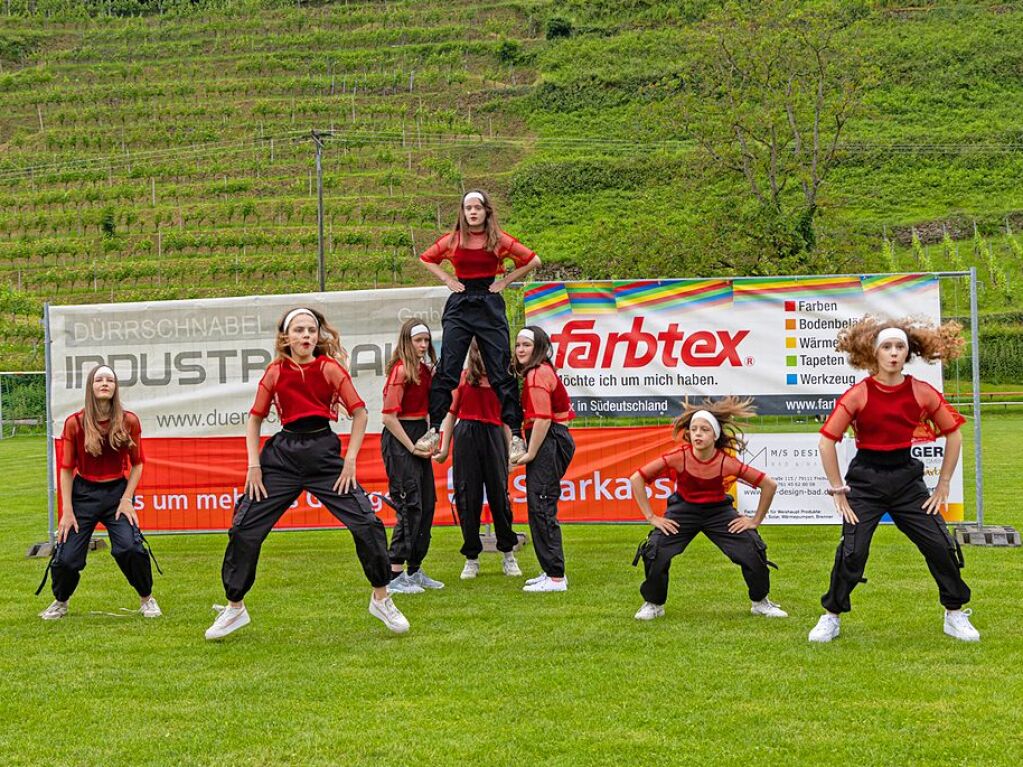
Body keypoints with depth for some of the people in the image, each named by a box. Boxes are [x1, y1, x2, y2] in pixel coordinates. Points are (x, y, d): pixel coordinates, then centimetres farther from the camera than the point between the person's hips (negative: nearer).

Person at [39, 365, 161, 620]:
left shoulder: (129, 422, -5)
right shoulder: (75, 423, -8)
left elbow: (137, 464, 4)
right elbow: (66, 468, -1)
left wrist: (127, 499, -5)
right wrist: (67, 510, -5)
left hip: (117, 491, 0)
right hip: (83, 492, 0)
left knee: (130, 546, -20)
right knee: (67, 556, -3)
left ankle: (146, 599, 4)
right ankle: (60, 602, 27)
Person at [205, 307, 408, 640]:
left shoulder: (329, 368, -5)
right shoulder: (275, 372, 1)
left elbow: (359, 412, -1)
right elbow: (255, 418, 10)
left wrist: (350, 459, -7)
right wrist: (254, 464, 2)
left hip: (324, 453, -2)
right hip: (283, 453, 2)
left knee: (366, 523, -11)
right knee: (244, 529, -2)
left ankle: (381, 599, 9)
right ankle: (234, 608, 15)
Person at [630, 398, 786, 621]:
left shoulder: (726, 463, -24)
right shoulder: (679, 457, -25)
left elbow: (769, 485, -15)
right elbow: (637, 479, -18)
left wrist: (756, 520, -10)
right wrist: (651, 517, -16)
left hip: (719, 511, 0)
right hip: (683, 509, 0)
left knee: (753, 551, -11)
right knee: (655, 552, -18)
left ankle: (760, 602, 15)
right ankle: (653, 604, 8)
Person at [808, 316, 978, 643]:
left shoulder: (923, 393, -5)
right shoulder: (858, 395, -12)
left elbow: (953, 433, 6)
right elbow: (827, 441, -8)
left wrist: (943, 485, 5)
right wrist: (838, 491, -7)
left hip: (906, 477, 2)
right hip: (865, 480, -2)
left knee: (941, 546, -2)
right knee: (852, 552, -8)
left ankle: (955, 615, 17)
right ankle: (831, 618, 11)